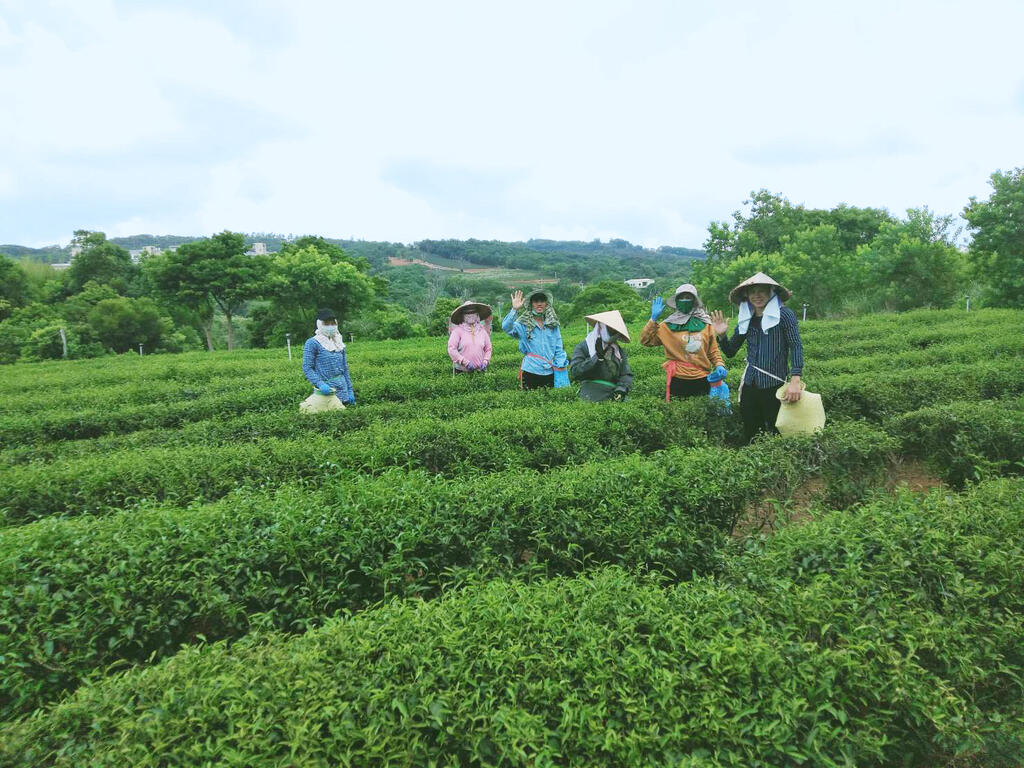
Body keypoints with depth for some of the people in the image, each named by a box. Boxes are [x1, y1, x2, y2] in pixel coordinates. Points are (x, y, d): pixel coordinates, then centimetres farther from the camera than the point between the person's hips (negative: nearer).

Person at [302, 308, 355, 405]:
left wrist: (350, 390, 13)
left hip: (342, 391, 5)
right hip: (325, 390, -5)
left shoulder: (339, 343, 15)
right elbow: (307, 368, -8)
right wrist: (320, 384, -22)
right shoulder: (312, 343, -2)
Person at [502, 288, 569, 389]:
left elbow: (559, 348, 9)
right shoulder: (523, 324, -2)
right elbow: (506, 327, -21)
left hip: (549, 372, 3)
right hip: (530, 372, -3)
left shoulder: (553, 324, 6)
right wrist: (514, 309, -30)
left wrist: (560, 366, 3)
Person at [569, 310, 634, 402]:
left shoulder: (619, 351, 23)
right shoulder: (583, 347, 9)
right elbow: (575, 373, -3)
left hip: (614, 397, 3)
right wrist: (597, 357, -9)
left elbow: (627, 374, 16)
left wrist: (621, 389, -5)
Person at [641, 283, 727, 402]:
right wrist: (653, 318, -11)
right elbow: (645, 340, -6)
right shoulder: (668, 326, 1)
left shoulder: (705, 324, 6)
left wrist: (719, 365, -5)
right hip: (678, 381, -2)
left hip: (702, 381, 2)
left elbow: (713, 350, 12)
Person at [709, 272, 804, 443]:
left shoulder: (784, 314, -7)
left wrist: (795, 380, -24)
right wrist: (722, 335, -6)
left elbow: (796, 347, -13)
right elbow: (730, 352, 13)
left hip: (775, 387, -5)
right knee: (750, 437, 11)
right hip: (749, 386, 5)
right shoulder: (746, 319, 9)